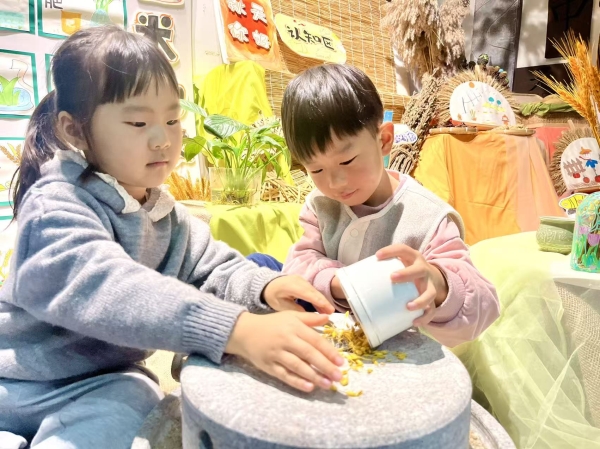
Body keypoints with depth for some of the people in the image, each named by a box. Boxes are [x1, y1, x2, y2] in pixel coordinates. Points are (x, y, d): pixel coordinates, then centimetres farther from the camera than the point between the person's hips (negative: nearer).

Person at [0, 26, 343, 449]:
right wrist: (237, 330, -51)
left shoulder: (168, 215, 3)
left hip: (106, 380, 4)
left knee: (131, 406, -26)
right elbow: (106, 289, -39)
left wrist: (264, 288, -24)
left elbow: (214, 268, 1)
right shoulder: (57, 206, -22)